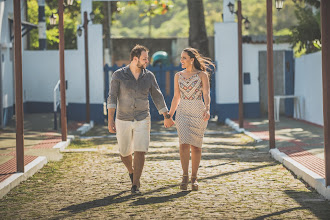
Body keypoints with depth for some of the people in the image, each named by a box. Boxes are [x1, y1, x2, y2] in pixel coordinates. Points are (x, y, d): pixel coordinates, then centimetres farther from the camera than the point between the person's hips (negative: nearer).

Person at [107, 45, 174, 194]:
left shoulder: (149, 76, -2)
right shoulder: (118, 75, -9)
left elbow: (157, 97, 9)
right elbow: (112, 98, -14)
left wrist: (167, 117, 15)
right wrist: (110, 120, -22)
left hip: (142, 120, 1)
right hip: (123, 120, 0)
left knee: (140, 152, -13)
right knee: (124, 153, 11)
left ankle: (135, 185, -6)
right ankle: (132, 172, 43)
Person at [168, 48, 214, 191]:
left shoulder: (202, 75, -2)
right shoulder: (178, 76, 8)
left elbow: (206, 95, -11)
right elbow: (176, 97, 14)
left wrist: (207, 109, -29)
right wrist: (169, 115, 12)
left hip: (198, 112, -2)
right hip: (183, 112, 2)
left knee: (196, 146, 3)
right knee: (184, 144, -14)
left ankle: (194, 178, 13)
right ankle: (185, 177, -10)